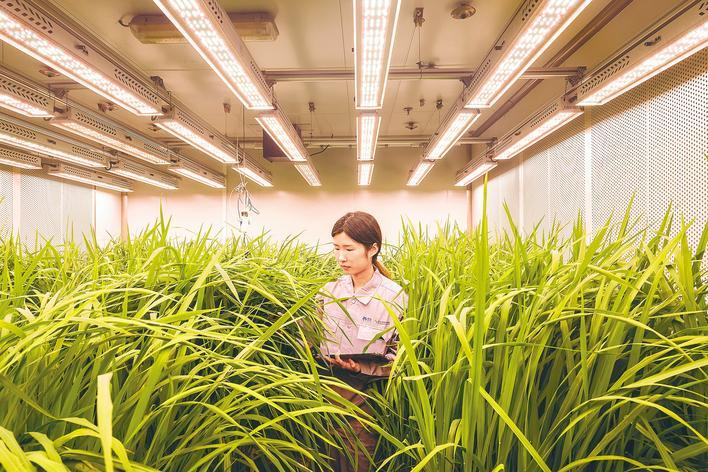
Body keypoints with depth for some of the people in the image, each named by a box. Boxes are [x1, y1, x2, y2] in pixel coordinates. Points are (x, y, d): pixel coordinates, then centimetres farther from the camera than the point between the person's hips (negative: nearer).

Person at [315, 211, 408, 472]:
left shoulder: (396, 297, -15)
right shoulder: (329, 292, -4)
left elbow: (400, 360, -10)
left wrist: (361, 366, -24)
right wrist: (323, 357, -12)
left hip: (368, 395, -3)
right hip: (330, 390, 4)